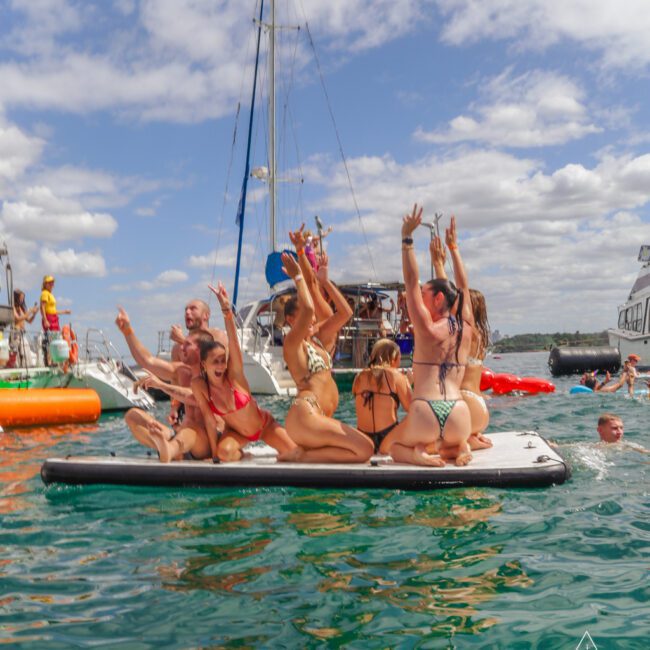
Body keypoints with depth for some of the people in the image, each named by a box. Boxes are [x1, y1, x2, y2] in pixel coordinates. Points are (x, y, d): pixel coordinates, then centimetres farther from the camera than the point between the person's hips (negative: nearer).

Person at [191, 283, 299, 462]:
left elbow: (233, 341, -38)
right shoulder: (199, 385, -20)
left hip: (264, 424, -1)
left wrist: (227, 309, -51)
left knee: (294, 453, -17)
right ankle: (240, 455, 5)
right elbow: (209, 419, -16)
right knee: (225, 452, -32)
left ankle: (278, 456, 20)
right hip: (235, 431, 1)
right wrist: (214, 452, -15)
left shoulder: (234, 375, -24)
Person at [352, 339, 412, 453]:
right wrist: (407, 382, 12)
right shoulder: (395, 375, -3)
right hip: (388, 436, -5)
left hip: (363, 439, 5)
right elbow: (409, 407, -3)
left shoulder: (360, 377, 8)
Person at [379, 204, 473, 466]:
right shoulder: (466, 330, 7)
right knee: (451, 444, 39)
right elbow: (461, 290, 20)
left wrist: (407, 238, 0)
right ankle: (458, 448, 3)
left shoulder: (427, 328, -5)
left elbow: (411, 281, -3)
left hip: (424, 416, -4)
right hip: (458, 416, 4)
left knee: (388, 446, 27)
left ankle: (417, 453, -5)